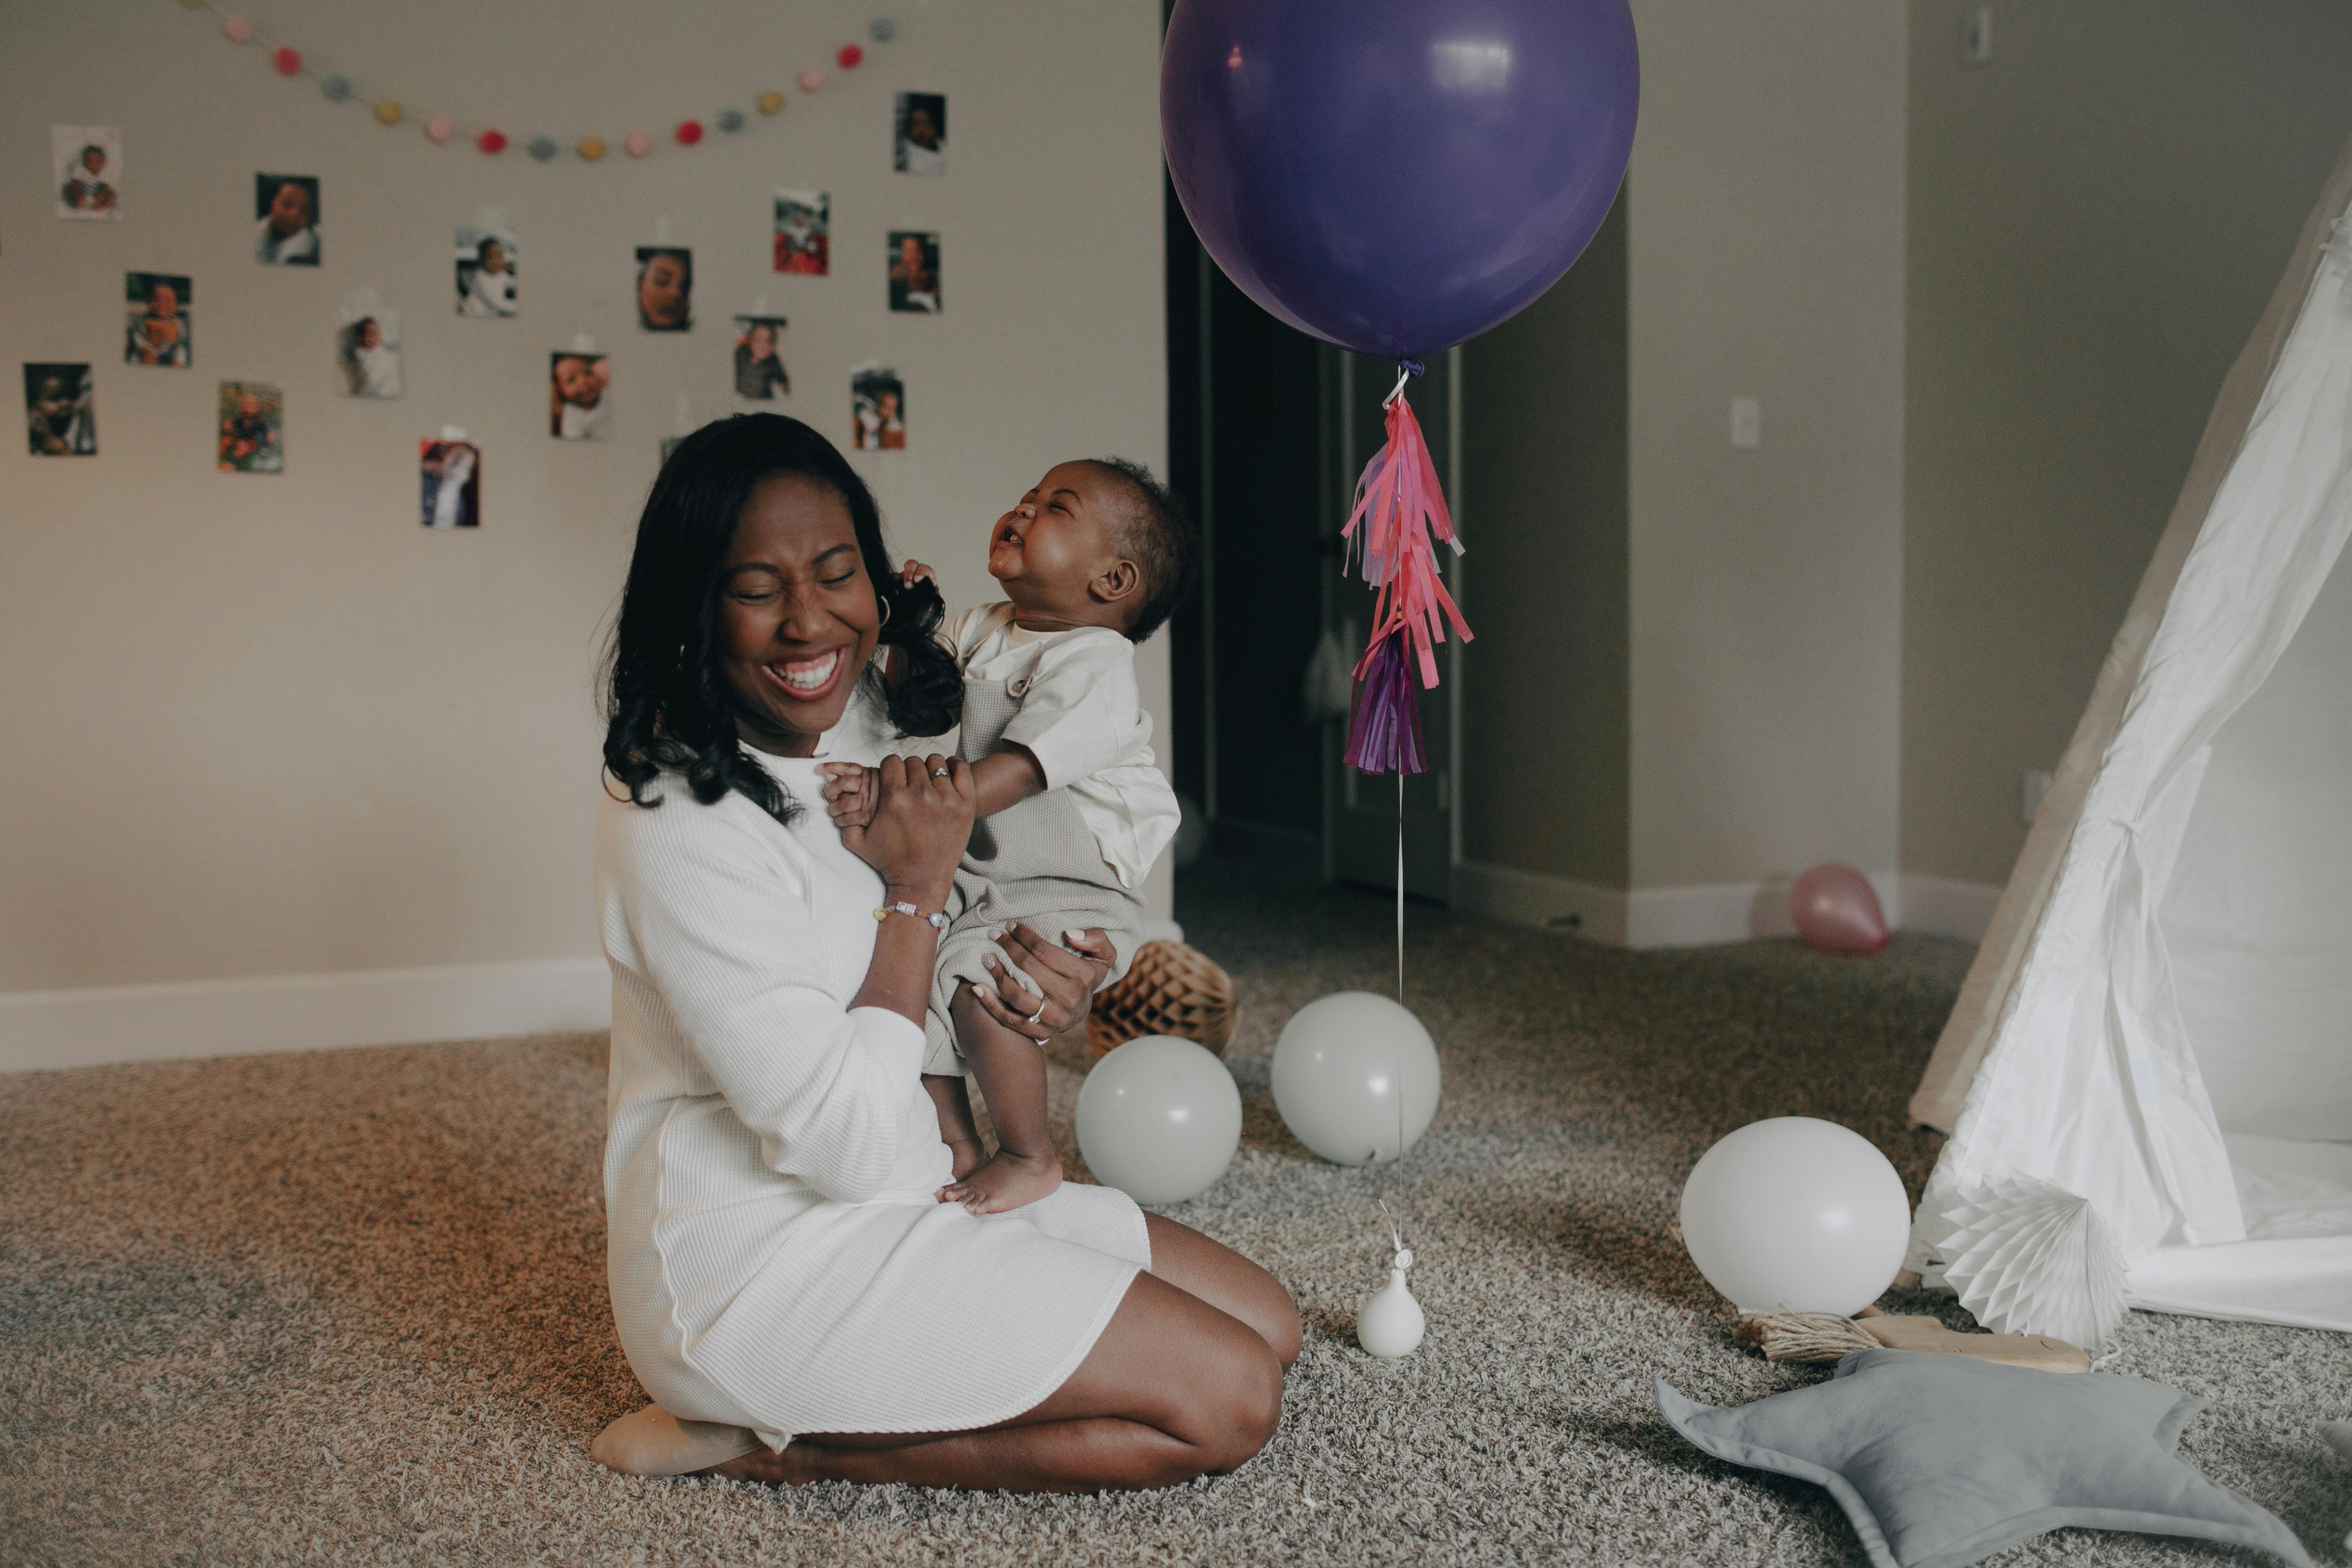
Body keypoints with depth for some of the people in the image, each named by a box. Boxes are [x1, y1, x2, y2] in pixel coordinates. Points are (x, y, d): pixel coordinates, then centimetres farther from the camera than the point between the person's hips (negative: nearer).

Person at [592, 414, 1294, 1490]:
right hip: (755, 1260, -9)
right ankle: (769, 1445, -6)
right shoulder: (680, 823, -23)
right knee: (1229, 1404, -13)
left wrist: (1051, 982, -3)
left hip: (911, 1192, 9)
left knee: (1267, 1324, 7)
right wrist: (916, 894, -16)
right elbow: (847, 1145, -24)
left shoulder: (877, 727, 4)